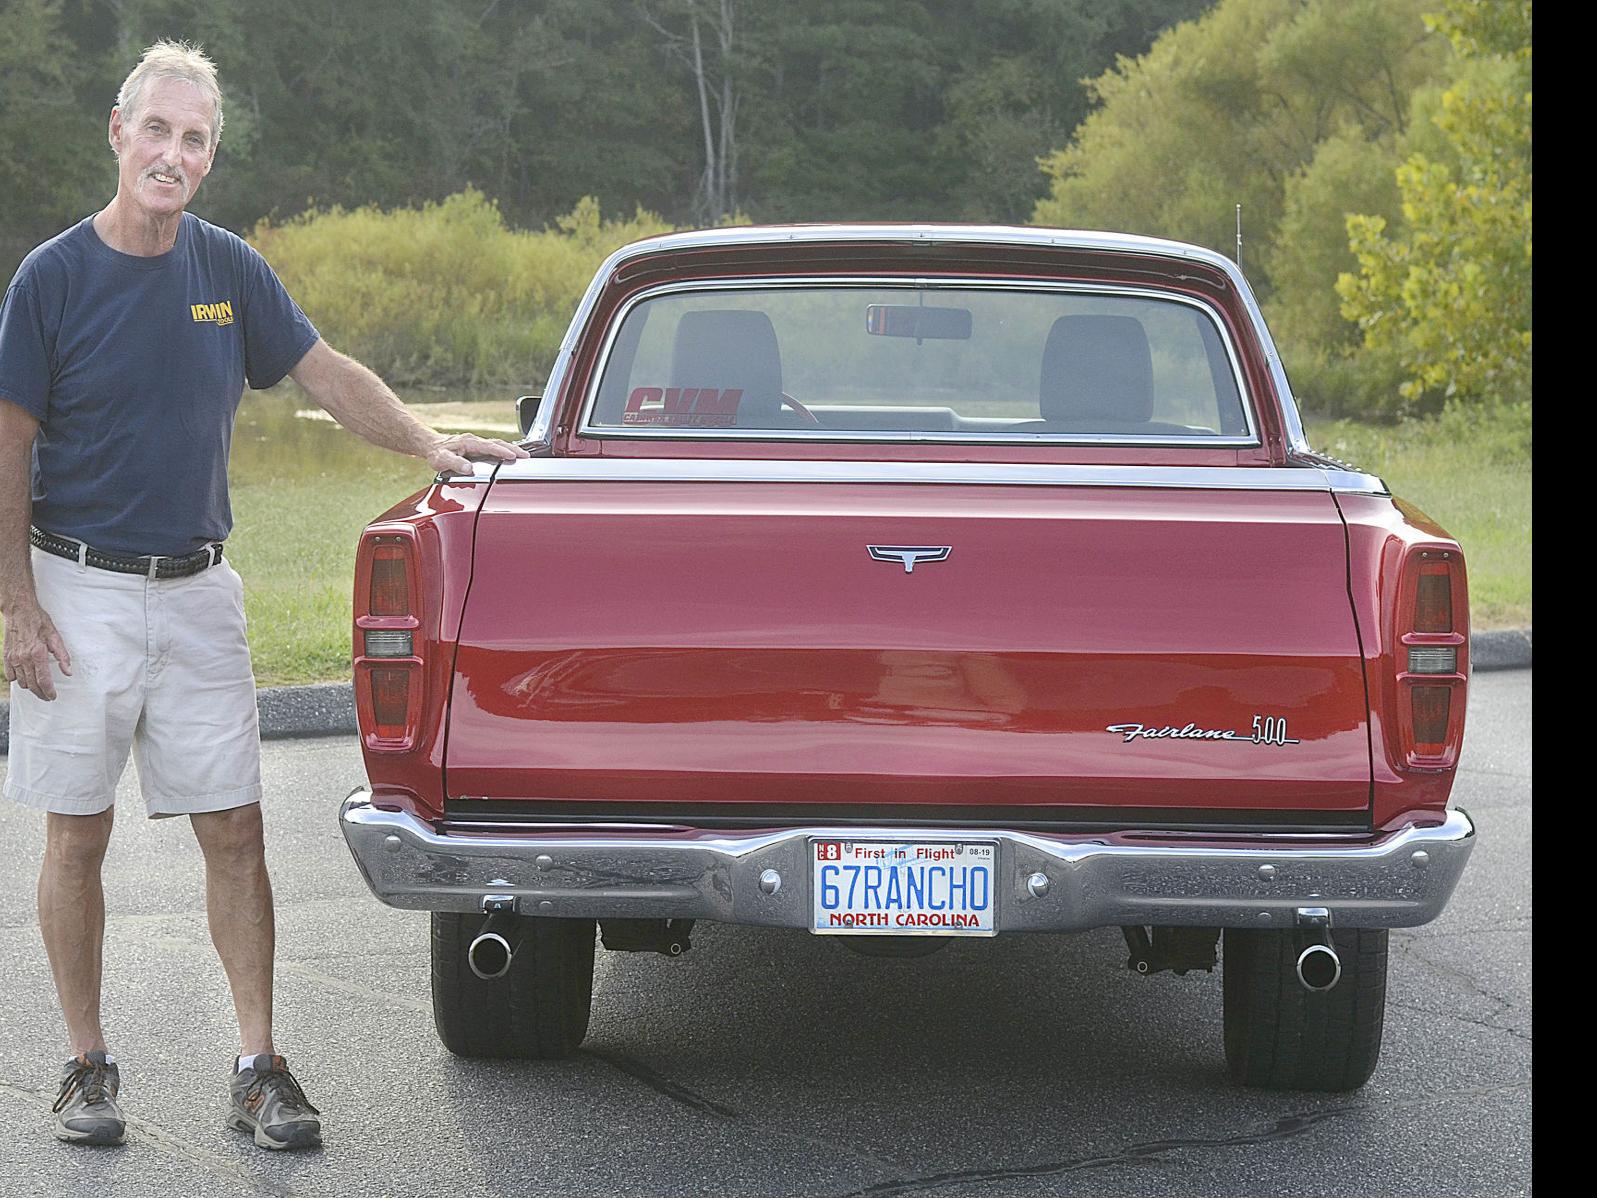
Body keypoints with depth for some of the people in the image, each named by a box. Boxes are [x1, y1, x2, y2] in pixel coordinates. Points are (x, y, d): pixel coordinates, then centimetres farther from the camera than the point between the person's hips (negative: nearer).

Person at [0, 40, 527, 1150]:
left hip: (198, 591, 3)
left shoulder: (230, 269, 4)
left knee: (235, 831, 1)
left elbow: (330, 372, 13)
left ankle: (259, 1068, 6)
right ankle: (89, 1064, 16)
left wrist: (430, 443, 1)